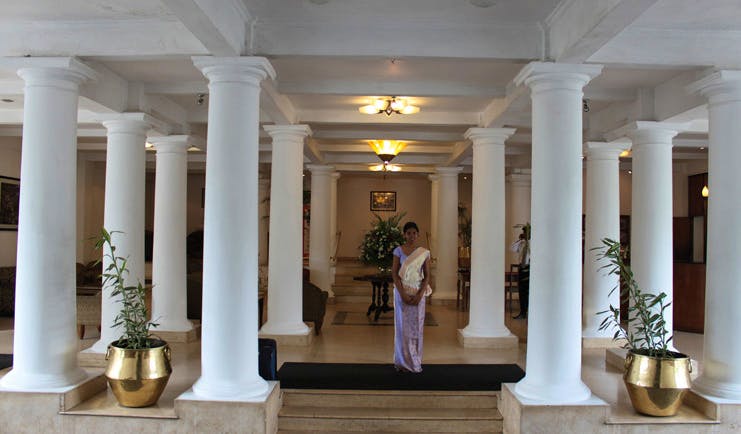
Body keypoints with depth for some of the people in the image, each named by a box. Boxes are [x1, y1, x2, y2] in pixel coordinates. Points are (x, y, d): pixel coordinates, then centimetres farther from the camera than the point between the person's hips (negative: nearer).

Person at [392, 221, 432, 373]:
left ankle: (415, 360, 16)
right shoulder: (398, 251, -3)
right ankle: (403, 361, 11)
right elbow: (394, 273, -6)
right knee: (402, 325, 2)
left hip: (418, 293, 2)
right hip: (402, 291, -2)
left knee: (417, 326, 5)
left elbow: (427, 275, 3)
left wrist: (420, 294, -10)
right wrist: (403, 294, -14)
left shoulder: (424, 253, 3)